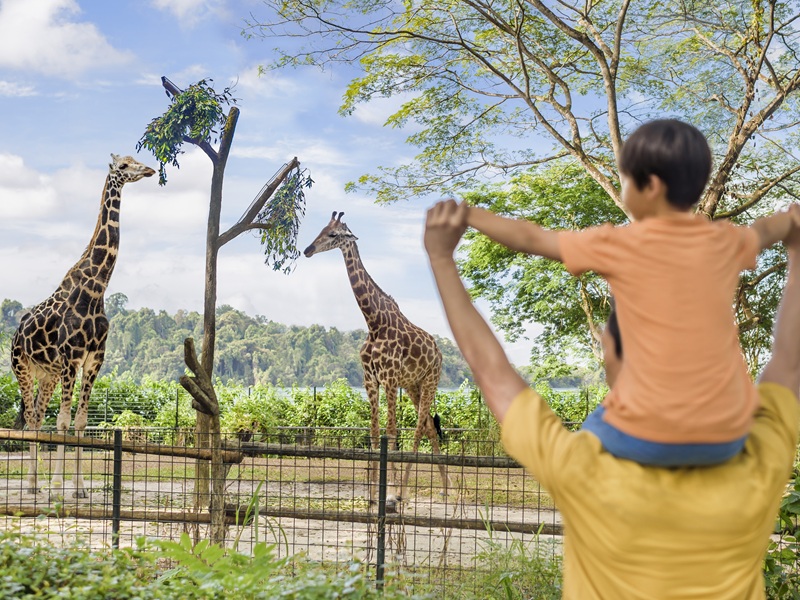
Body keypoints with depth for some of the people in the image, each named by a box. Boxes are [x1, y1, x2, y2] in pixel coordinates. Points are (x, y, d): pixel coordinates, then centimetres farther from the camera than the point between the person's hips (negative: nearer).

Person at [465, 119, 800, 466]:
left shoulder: (619, 246, -5)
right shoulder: (726, 243, 7)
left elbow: (530, 239, 7)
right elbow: (764, 231, 31)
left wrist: (468, 215, 22)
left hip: (649, 438, -4)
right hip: (727, 437, 4)